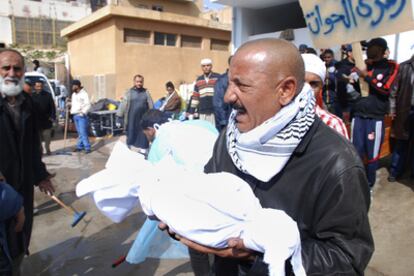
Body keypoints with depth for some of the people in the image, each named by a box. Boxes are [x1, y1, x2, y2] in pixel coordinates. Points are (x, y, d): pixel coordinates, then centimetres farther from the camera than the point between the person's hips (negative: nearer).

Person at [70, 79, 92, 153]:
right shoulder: (73, 94, 17)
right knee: (79, 132, 12)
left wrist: (83, 111, -25)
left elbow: (88, 104, -15)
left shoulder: (84, 94, -9)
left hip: (81, 115, -8)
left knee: (83, 132, -11)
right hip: (75, 115, 8)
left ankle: (87, 148, -8)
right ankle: (80, 146, 17)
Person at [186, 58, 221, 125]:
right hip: (202, 113, 4)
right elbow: (195, 97, 15)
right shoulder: (198, 80, 14)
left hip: (215, 112, -4)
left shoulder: (218, 78, 1)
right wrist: (191, 111, 11)